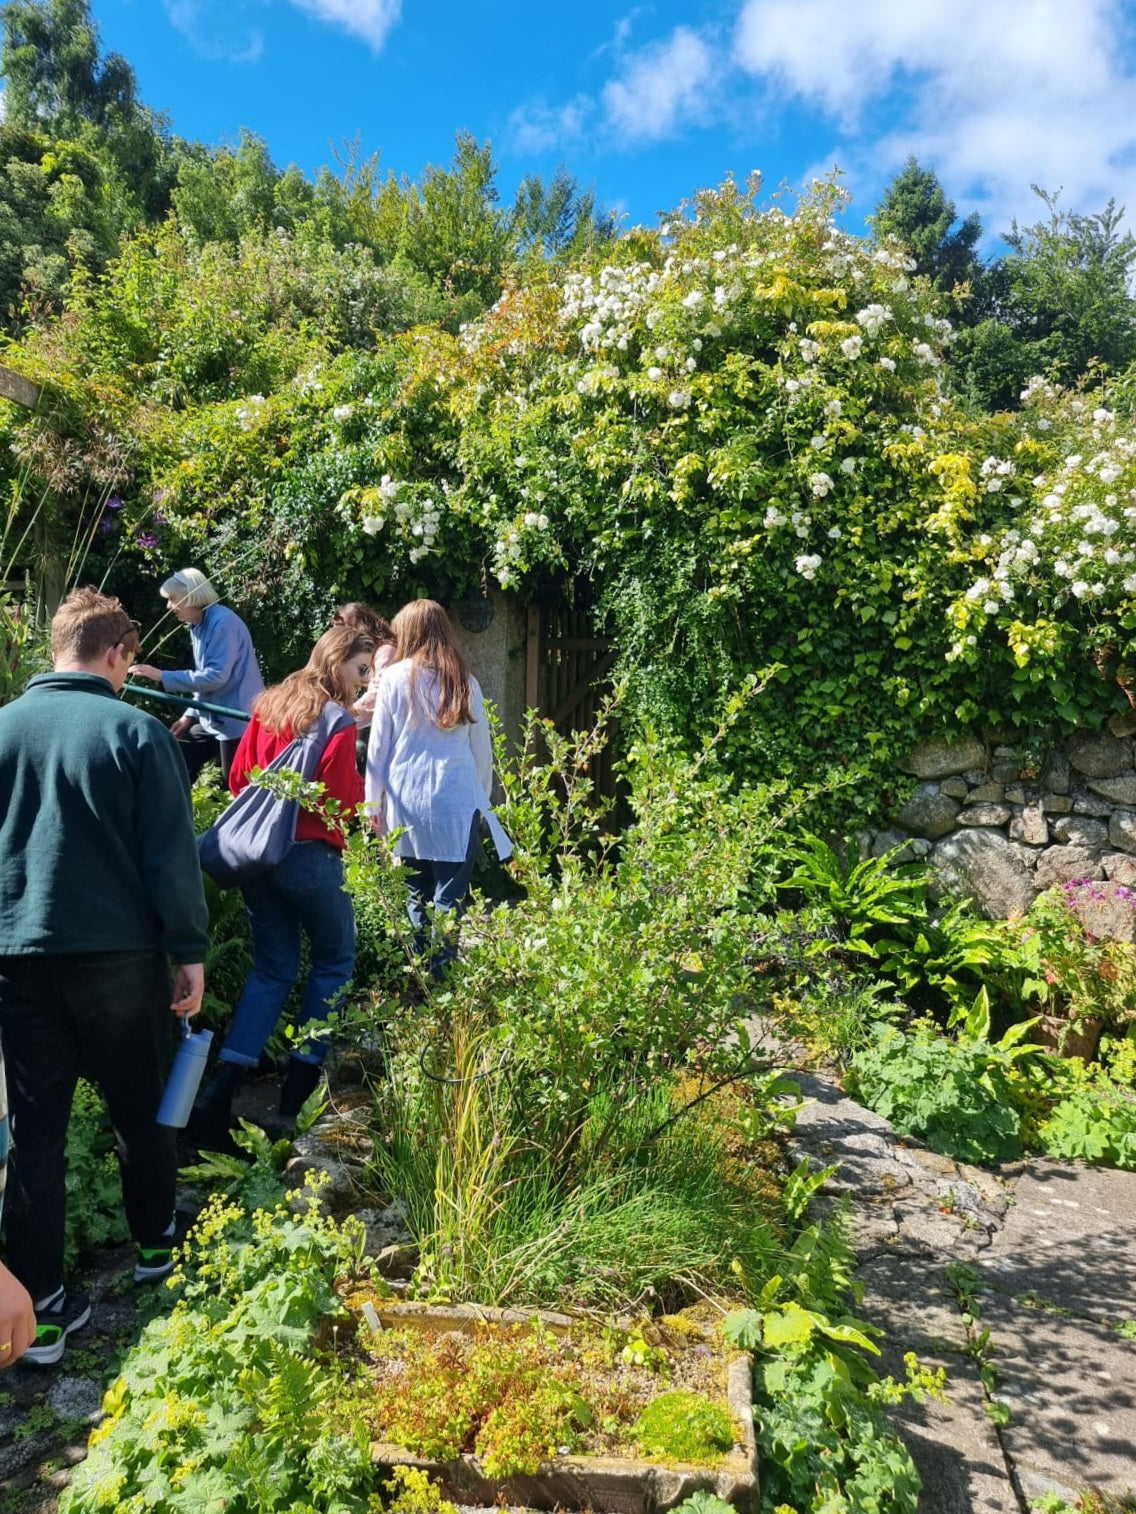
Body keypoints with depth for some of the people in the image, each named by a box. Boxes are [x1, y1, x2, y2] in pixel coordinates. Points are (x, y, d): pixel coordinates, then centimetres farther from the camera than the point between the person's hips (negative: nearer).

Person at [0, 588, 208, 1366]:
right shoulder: (136, 731, -9)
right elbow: (171, 856, -11)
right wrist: (190, 950, -3)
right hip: (118, 952, -3)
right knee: (141, 1107, 16)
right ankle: (156, 1246, 34)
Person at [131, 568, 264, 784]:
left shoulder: (223, 622, -18)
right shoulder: (198, 626, 11)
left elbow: (215, 676, -24)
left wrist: (163, 677, -22)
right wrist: (191, 714, 11)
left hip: (236, 721, -10)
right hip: (214, 720, 10)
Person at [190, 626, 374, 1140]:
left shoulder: (269, 705, 12)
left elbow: (238, 779, 13)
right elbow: (339, 799, -14)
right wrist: (366, 792, 5)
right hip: (309, 857, -7)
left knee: (272, 968, 13)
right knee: (335, 959, 13)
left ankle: (220, 1092, 4)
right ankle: (301, 1079, 16)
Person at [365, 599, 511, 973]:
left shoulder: (395, 678, 1)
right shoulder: (465, 681, 5)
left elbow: (378, 747, 3)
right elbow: (482, 750, 11)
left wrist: (373, 803, 12)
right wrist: (482, 801, 22)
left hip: (407, 802, 0)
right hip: (456, 803, 0)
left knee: (417, 896, 11)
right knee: (450, 898, 2)